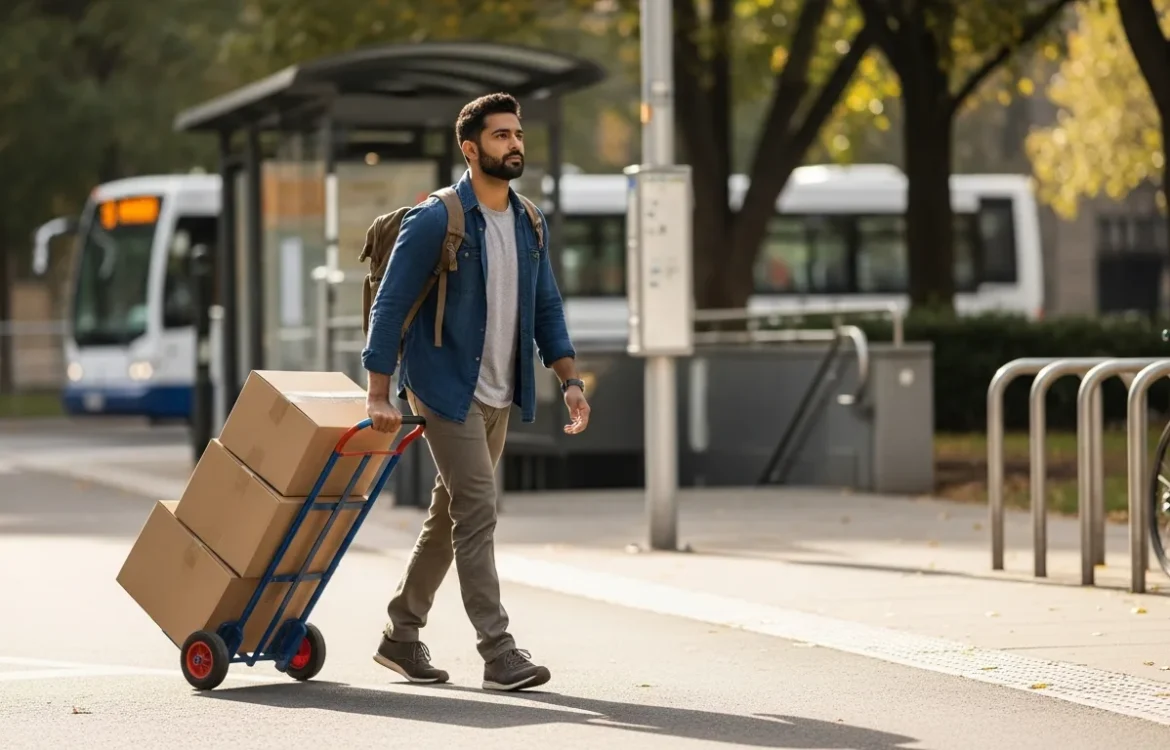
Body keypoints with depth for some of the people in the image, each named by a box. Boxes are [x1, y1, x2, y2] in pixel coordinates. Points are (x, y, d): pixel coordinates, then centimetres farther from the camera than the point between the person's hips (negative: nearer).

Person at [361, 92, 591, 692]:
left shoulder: (530, 225, 8)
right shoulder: (434, 221, -13)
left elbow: (546, 308, 14)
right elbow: (389, 305, -12)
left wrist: (569, 380, 2)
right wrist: (378, 396, -17)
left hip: (497, 396, 7)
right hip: (444, 389, -7)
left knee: (450, 515, 13)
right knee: (477, 512, -12)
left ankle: (400, 636, 25)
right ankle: (498, 653, -12)